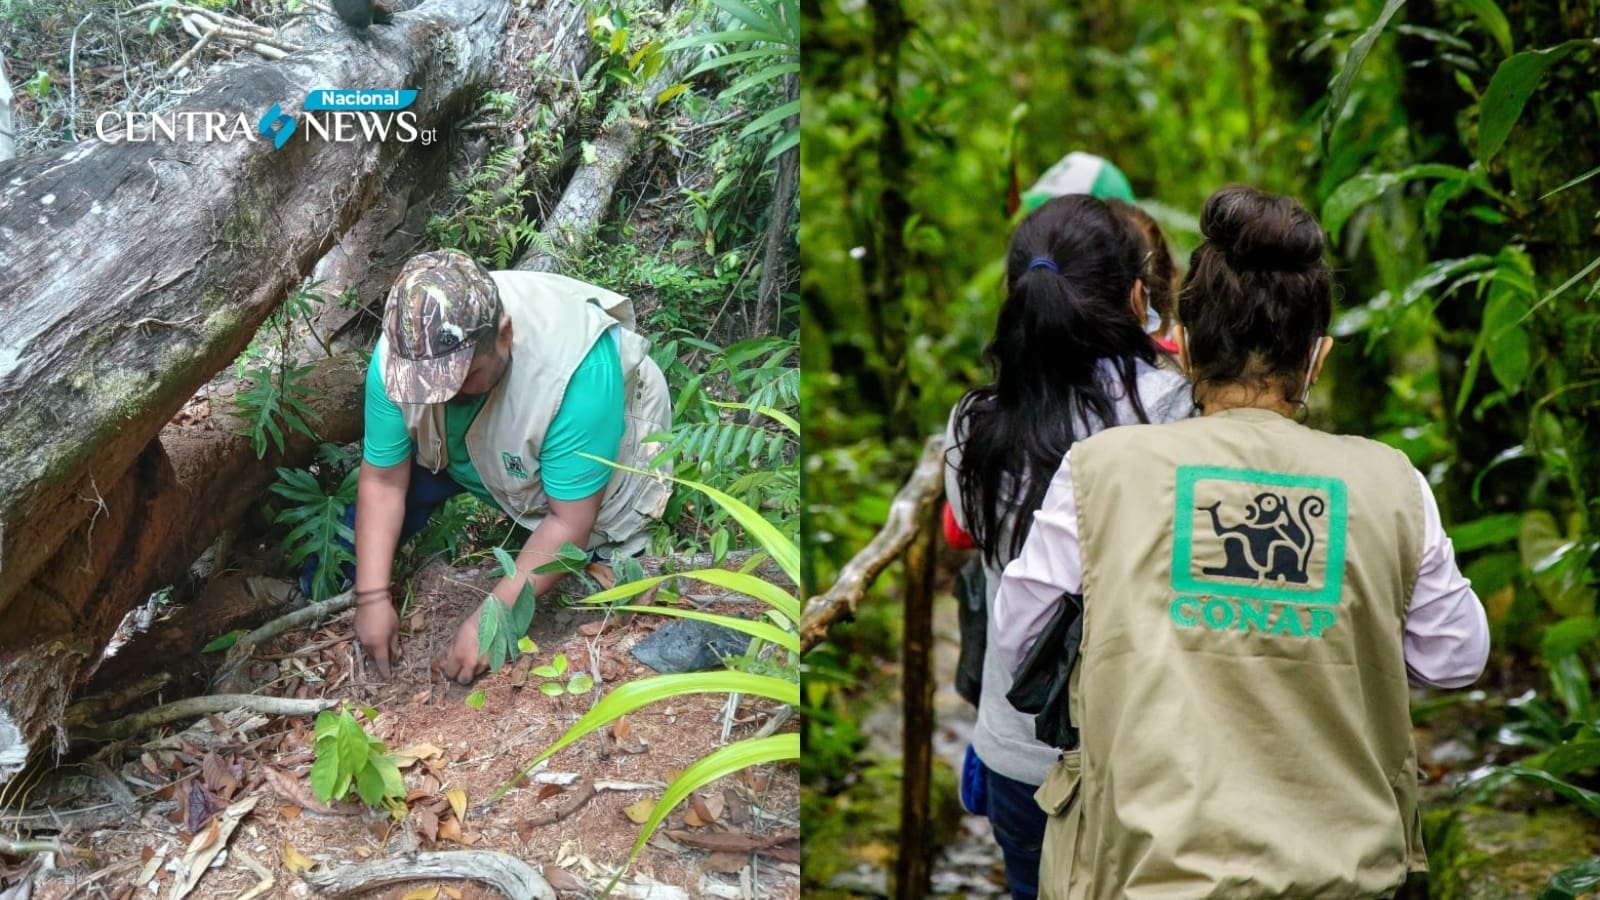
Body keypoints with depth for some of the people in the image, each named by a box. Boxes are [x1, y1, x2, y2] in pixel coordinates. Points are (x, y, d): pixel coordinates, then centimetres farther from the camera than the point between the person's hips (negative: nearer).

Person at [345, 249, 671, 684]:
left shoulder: (578, 370, -44)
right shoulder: (400, 353, -31)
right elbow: (384, 480, -18)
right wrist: (372, 597, -23)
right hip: (478, 450, 3)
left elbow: (569, 522, -35)